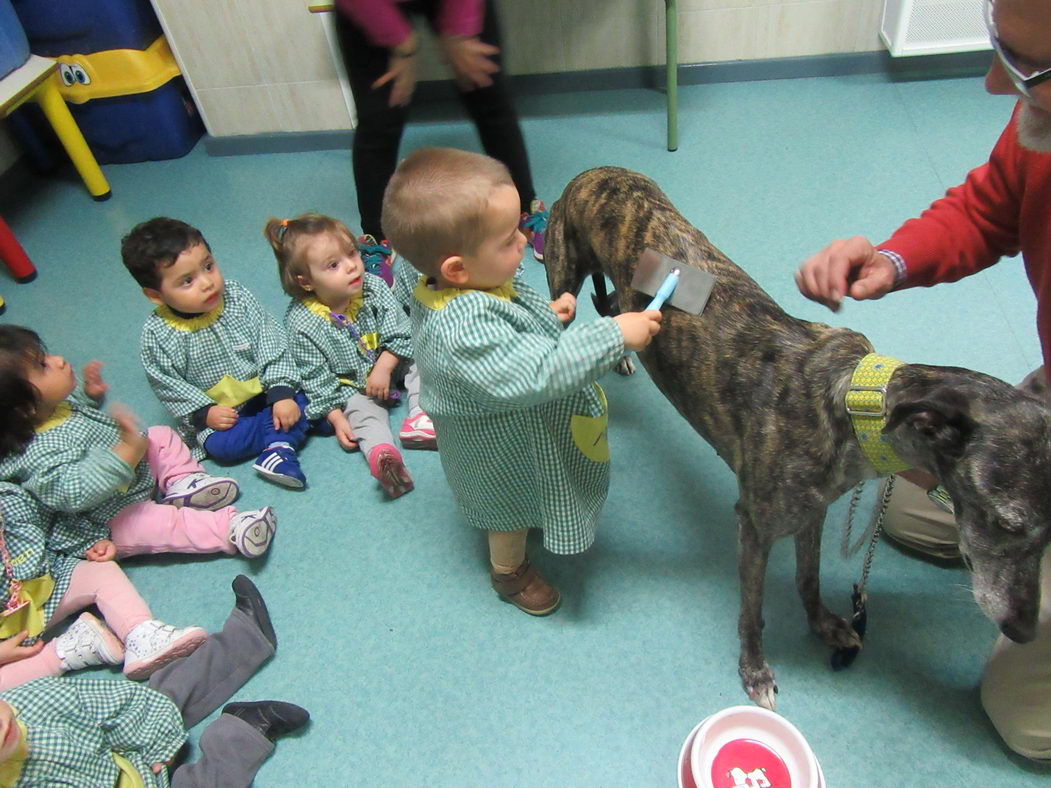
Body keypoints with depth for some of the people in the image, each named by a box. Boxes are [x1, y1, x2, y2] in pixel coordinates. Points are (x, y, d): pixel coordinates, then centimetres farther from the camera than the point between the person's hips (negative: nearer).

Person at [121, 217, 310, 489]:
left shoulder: (238, 298, -13)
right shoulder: (157, 334, -16)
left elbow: (271, 346, -11)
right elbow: (168, 385, -7)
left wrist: (282, 393, -19)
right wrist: (203, 413, -16)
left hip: (262, 393, 1)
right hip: (214, 411, -1)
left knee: (298, 403, -21)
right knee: (221, 445, -26)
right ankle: (285, 436, -9)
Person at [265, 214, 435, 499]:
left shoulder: (373, 288, -16)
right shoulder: (301, 324, -23)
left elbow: (400, 332, -10)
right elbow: (316, 378, -16)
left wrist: (384, 366, -21)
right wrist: (335, 417, -18)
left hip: (391, 364, 4)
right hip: (350, 387, -4)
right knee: (363, 412, -26)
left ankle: (418, 417, -24)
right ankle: (381, 453, -51)